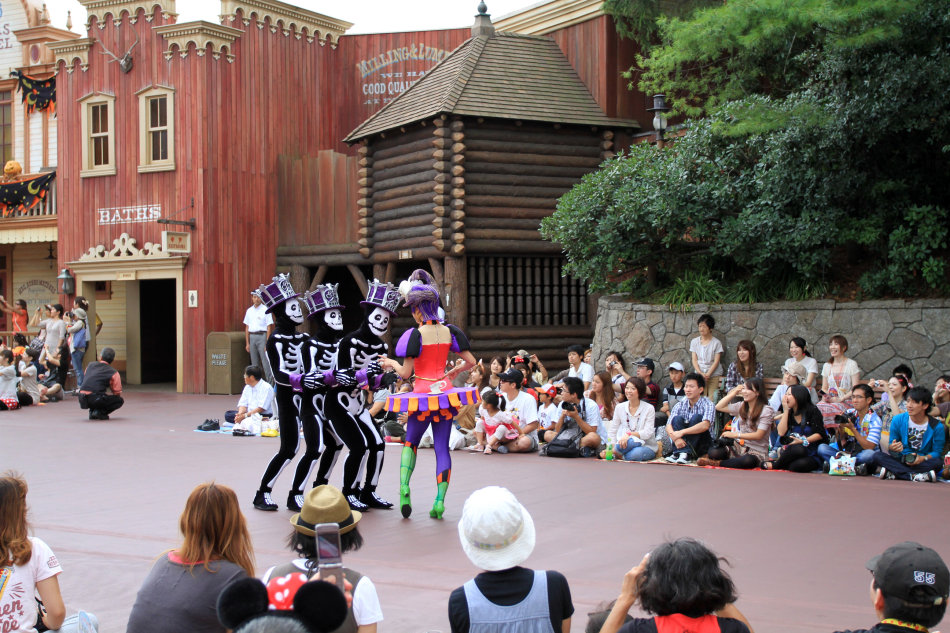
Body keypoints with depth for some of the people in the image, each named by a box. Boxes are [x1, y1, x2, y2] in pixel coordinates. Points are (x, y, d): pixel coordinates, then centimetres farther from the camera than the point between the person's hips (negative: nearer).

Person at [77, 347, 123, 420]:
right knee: (120, 400, 11)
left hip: (82, 399, 6)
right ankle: (100, 412, -6)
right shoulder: (114, 373, 3)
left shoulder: (90, 365, 18)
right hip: (96, 399, -6)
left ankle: (92, 411, 18)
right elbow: (117, 393, 5)